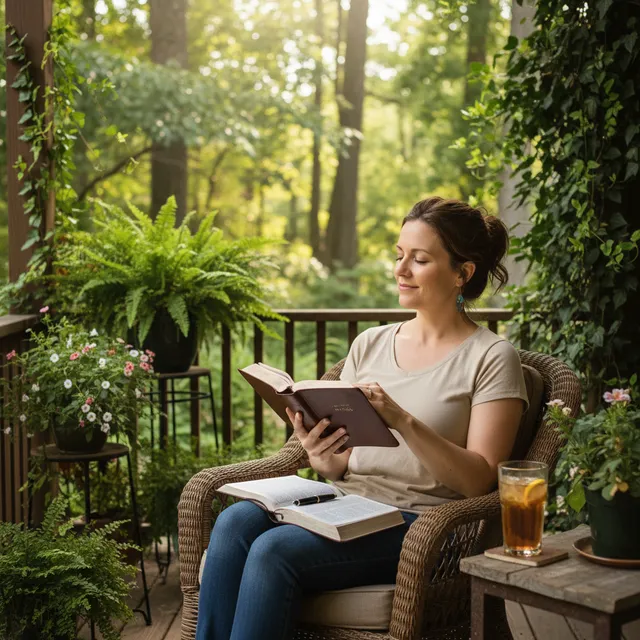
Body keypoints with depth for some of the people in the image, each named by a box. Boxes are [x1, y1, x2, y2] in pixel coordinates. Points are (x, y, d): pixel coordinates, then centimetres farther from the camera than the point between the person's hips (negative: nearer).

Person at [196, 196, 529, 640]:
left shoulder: (491, 358, -1)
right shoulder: (370, 344, 16)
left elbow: (479, 480, -9)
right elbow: (342, 465, 14)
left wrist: (403, 422, -23)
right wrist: (320, 456, -11)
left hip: (418, 523, -5)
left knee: (274, 549, -29)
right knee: (236, 522, -24)